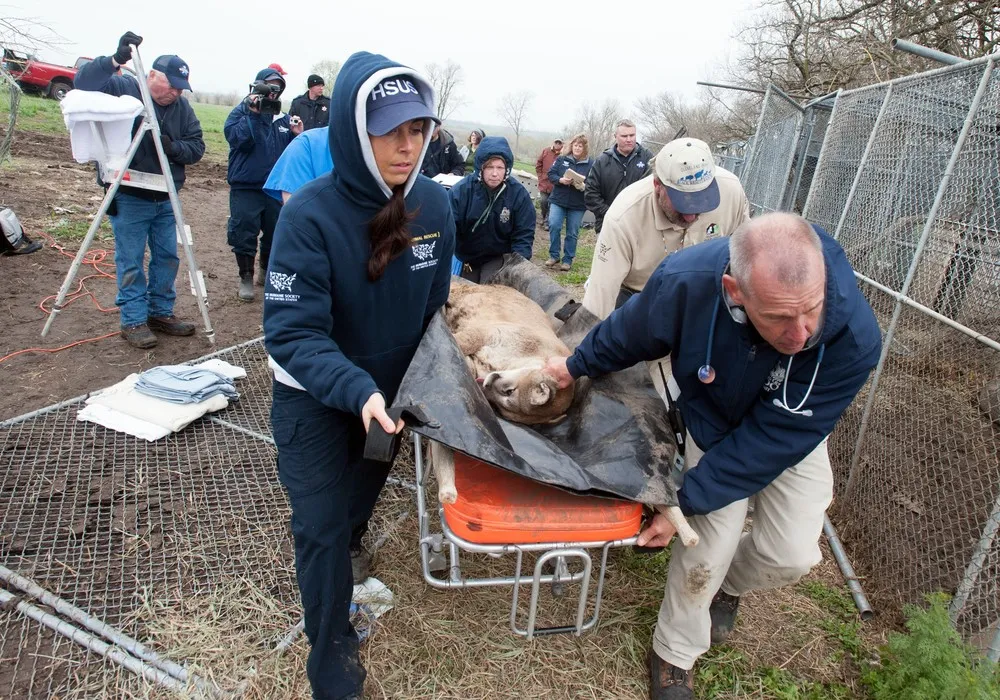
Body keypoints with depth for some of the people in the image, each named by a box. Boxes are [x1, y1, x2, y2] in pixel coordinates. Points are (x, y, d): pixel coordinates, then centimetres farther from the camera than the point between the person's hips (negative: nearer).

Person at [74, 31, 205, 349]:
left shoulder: (182, 107, 5)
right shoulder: (122, 88, -5)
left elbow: (196, 147, 2)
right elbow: (83, 83, -18)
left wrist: (174, 147, -19)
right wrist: (115, 61, -29)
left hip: (165, 198, 5)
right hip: (129, 197, -5)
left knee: (167, 258, 10)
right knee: (131, 261, 0)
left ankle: (161, 313, 23)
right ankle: (133, 321, 8)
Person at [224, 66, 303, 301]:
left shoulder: (283, 119, 10)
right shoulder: (241, 112, 1)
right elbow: (236, 139, -17)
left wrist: (298, 136, -9)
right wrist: (253, 113, -20)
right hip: (245, 187, -3)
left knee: (275, 233, 10)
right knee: (244, 233, -2)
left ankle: (267, 271, 30)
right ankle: (246, 277, 12)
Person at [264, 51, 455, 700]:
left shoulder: (434, 203, -15)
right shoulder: (310, 214, -29)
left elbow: (435, 304, -1)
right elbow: (292, 332, -31)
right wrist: (357, 390, -45)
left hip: (392, 385, 5)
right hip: (314, 393, -4)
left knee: (368, 477, 27)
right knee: (320, 524, 1)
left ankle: (349, 540, 64)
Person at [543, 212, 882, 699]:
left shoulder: (855, 336, -39)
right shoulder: (686, 281, -38)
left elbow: (773, 440, -30)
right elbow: (628, 332, -14)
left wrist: (686, 501, -27)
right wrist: (577, 366, 3)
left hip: (792, 435, 1)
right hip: (715, 420, -1)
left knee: (791, 555, -4)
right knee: (710, 542, -8)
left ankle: (728, 584, 34)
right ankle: (673, 657, 20)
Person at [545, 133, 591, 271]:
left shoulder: (590, 164, -2)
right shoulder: (561, 159, 4)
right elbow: (550, 174, 1)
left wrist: (583, 185, -23)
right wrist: (561, 180, -17)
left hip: (578, 205, -1)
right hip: (558, 200, 1)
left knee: (572, 233, 5)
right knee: (554, 226, -10)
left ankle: (568, 260, 16)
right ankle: (554, 255, 6)